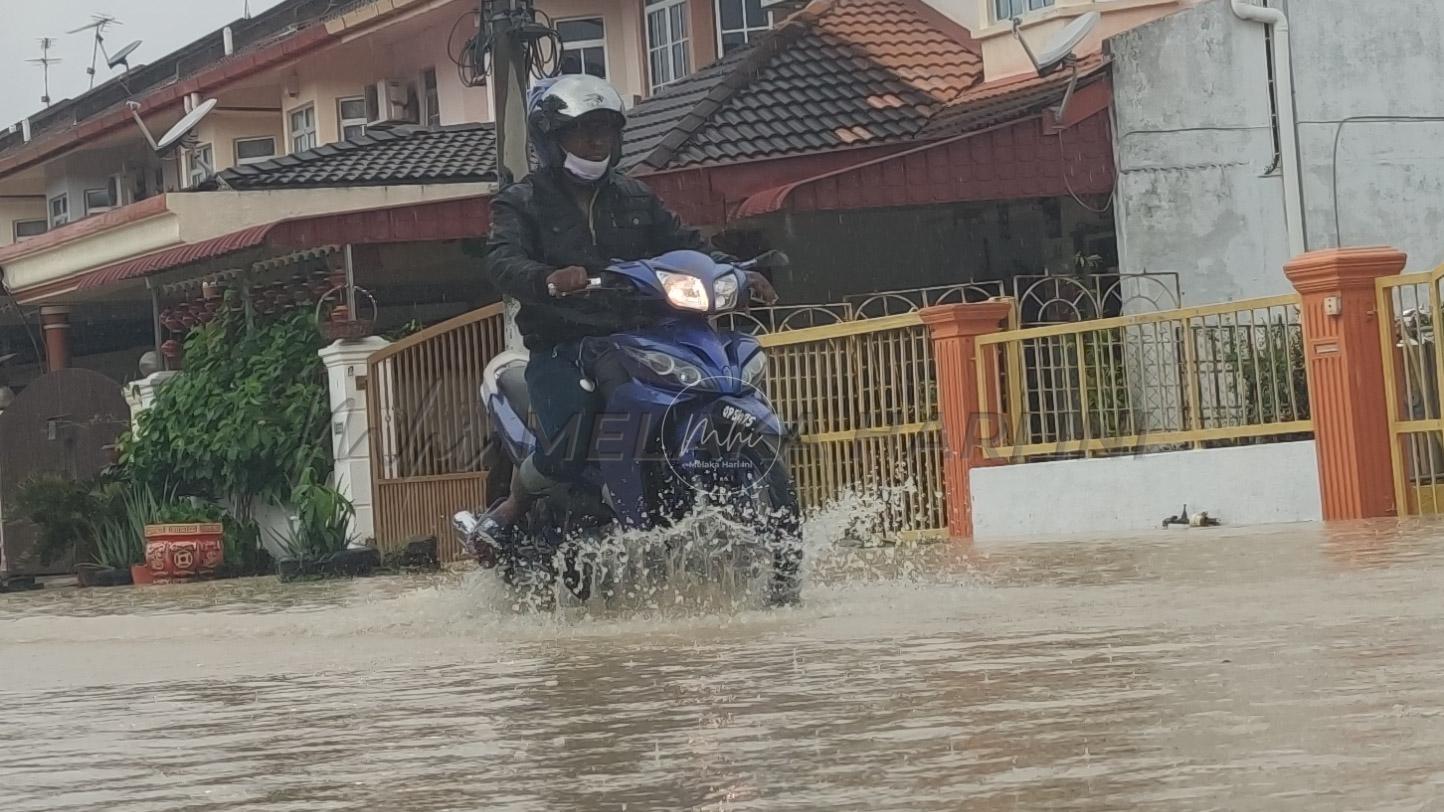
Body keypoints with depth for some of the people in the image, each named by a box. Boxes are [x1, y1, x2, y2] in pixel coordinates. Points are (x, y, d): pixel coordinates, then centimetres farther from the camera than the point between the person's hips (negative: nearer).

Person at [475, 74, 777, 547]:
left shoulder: (635, 199, 21)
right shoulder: (522, 203, 4)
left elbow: (683, 244, 17)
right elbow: (504, 261, -14)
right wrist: (549, 280, -37)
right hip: (562, 348, -5)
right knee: (566, 453, -26)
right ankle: (511, 508, 5)